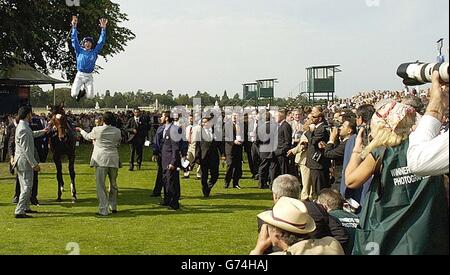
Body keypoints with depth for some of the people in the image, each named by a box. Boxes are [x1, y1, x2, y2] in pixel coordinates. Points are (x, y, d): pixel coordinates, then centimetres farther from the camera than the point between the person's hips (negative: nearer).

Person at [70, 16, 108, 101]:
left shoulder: (94, 52, 8)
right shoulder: (79, 51, 7)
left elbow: (101, 41, 6)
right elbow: (74, 39, 4)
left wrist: (103, 28, -1)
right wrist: (74, 26, -3)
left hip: (89, 76, 1)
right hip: (79, 75, -1)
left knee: (90, 96, -10)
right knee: (73, 94, -14)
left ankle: (85, 91, 29)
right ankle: (79, 91, 26)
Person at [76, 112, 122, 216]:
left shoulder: (97, 130, -4)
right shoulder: (117, 131, 2)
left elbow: (87, 137, 17)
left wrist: (81, 130, 36)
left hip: (101, 160, -3)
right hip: (113, 160, 3)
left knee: (100, 185, -1)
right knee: (113, 184, 19)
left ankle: (103, 210, -5)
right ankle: (113, 207, 28)